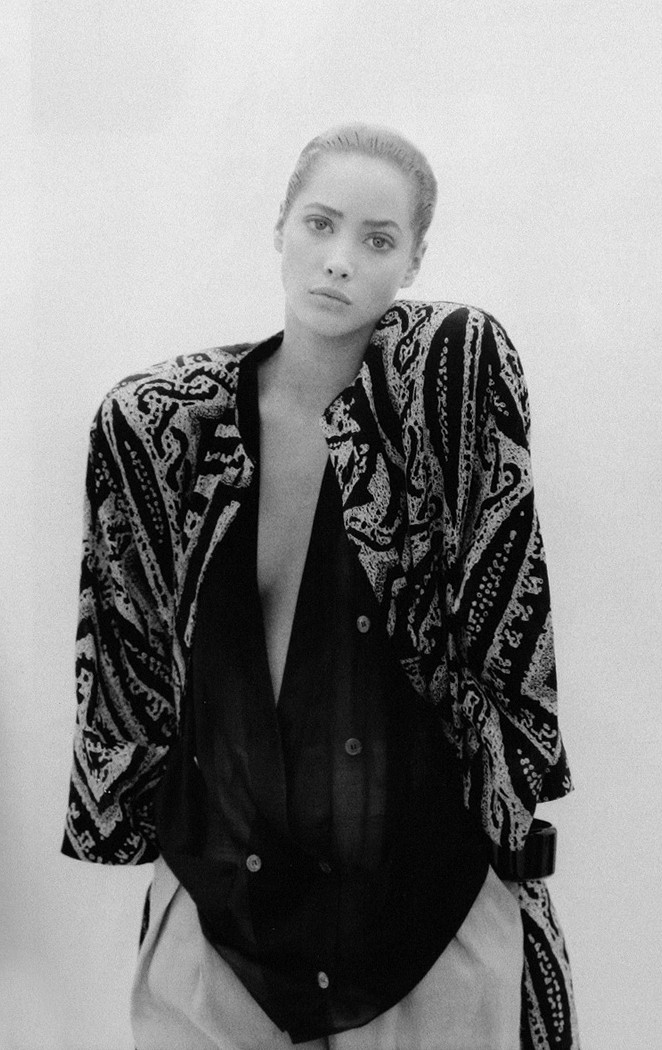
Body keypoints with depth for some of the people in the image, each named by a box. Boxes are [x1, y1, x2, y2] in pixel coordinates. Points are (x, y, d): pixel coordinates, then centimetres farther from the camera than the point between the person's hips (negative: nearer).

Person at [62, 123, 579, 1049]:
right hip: (220, 892, 2)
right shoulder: (154, 423, -4)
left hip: (432, 890, -1)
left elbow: (504, 612, -7)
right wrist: (135, 824, 8)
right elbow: (125, 659, 5)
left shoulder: (461, 365, -10)